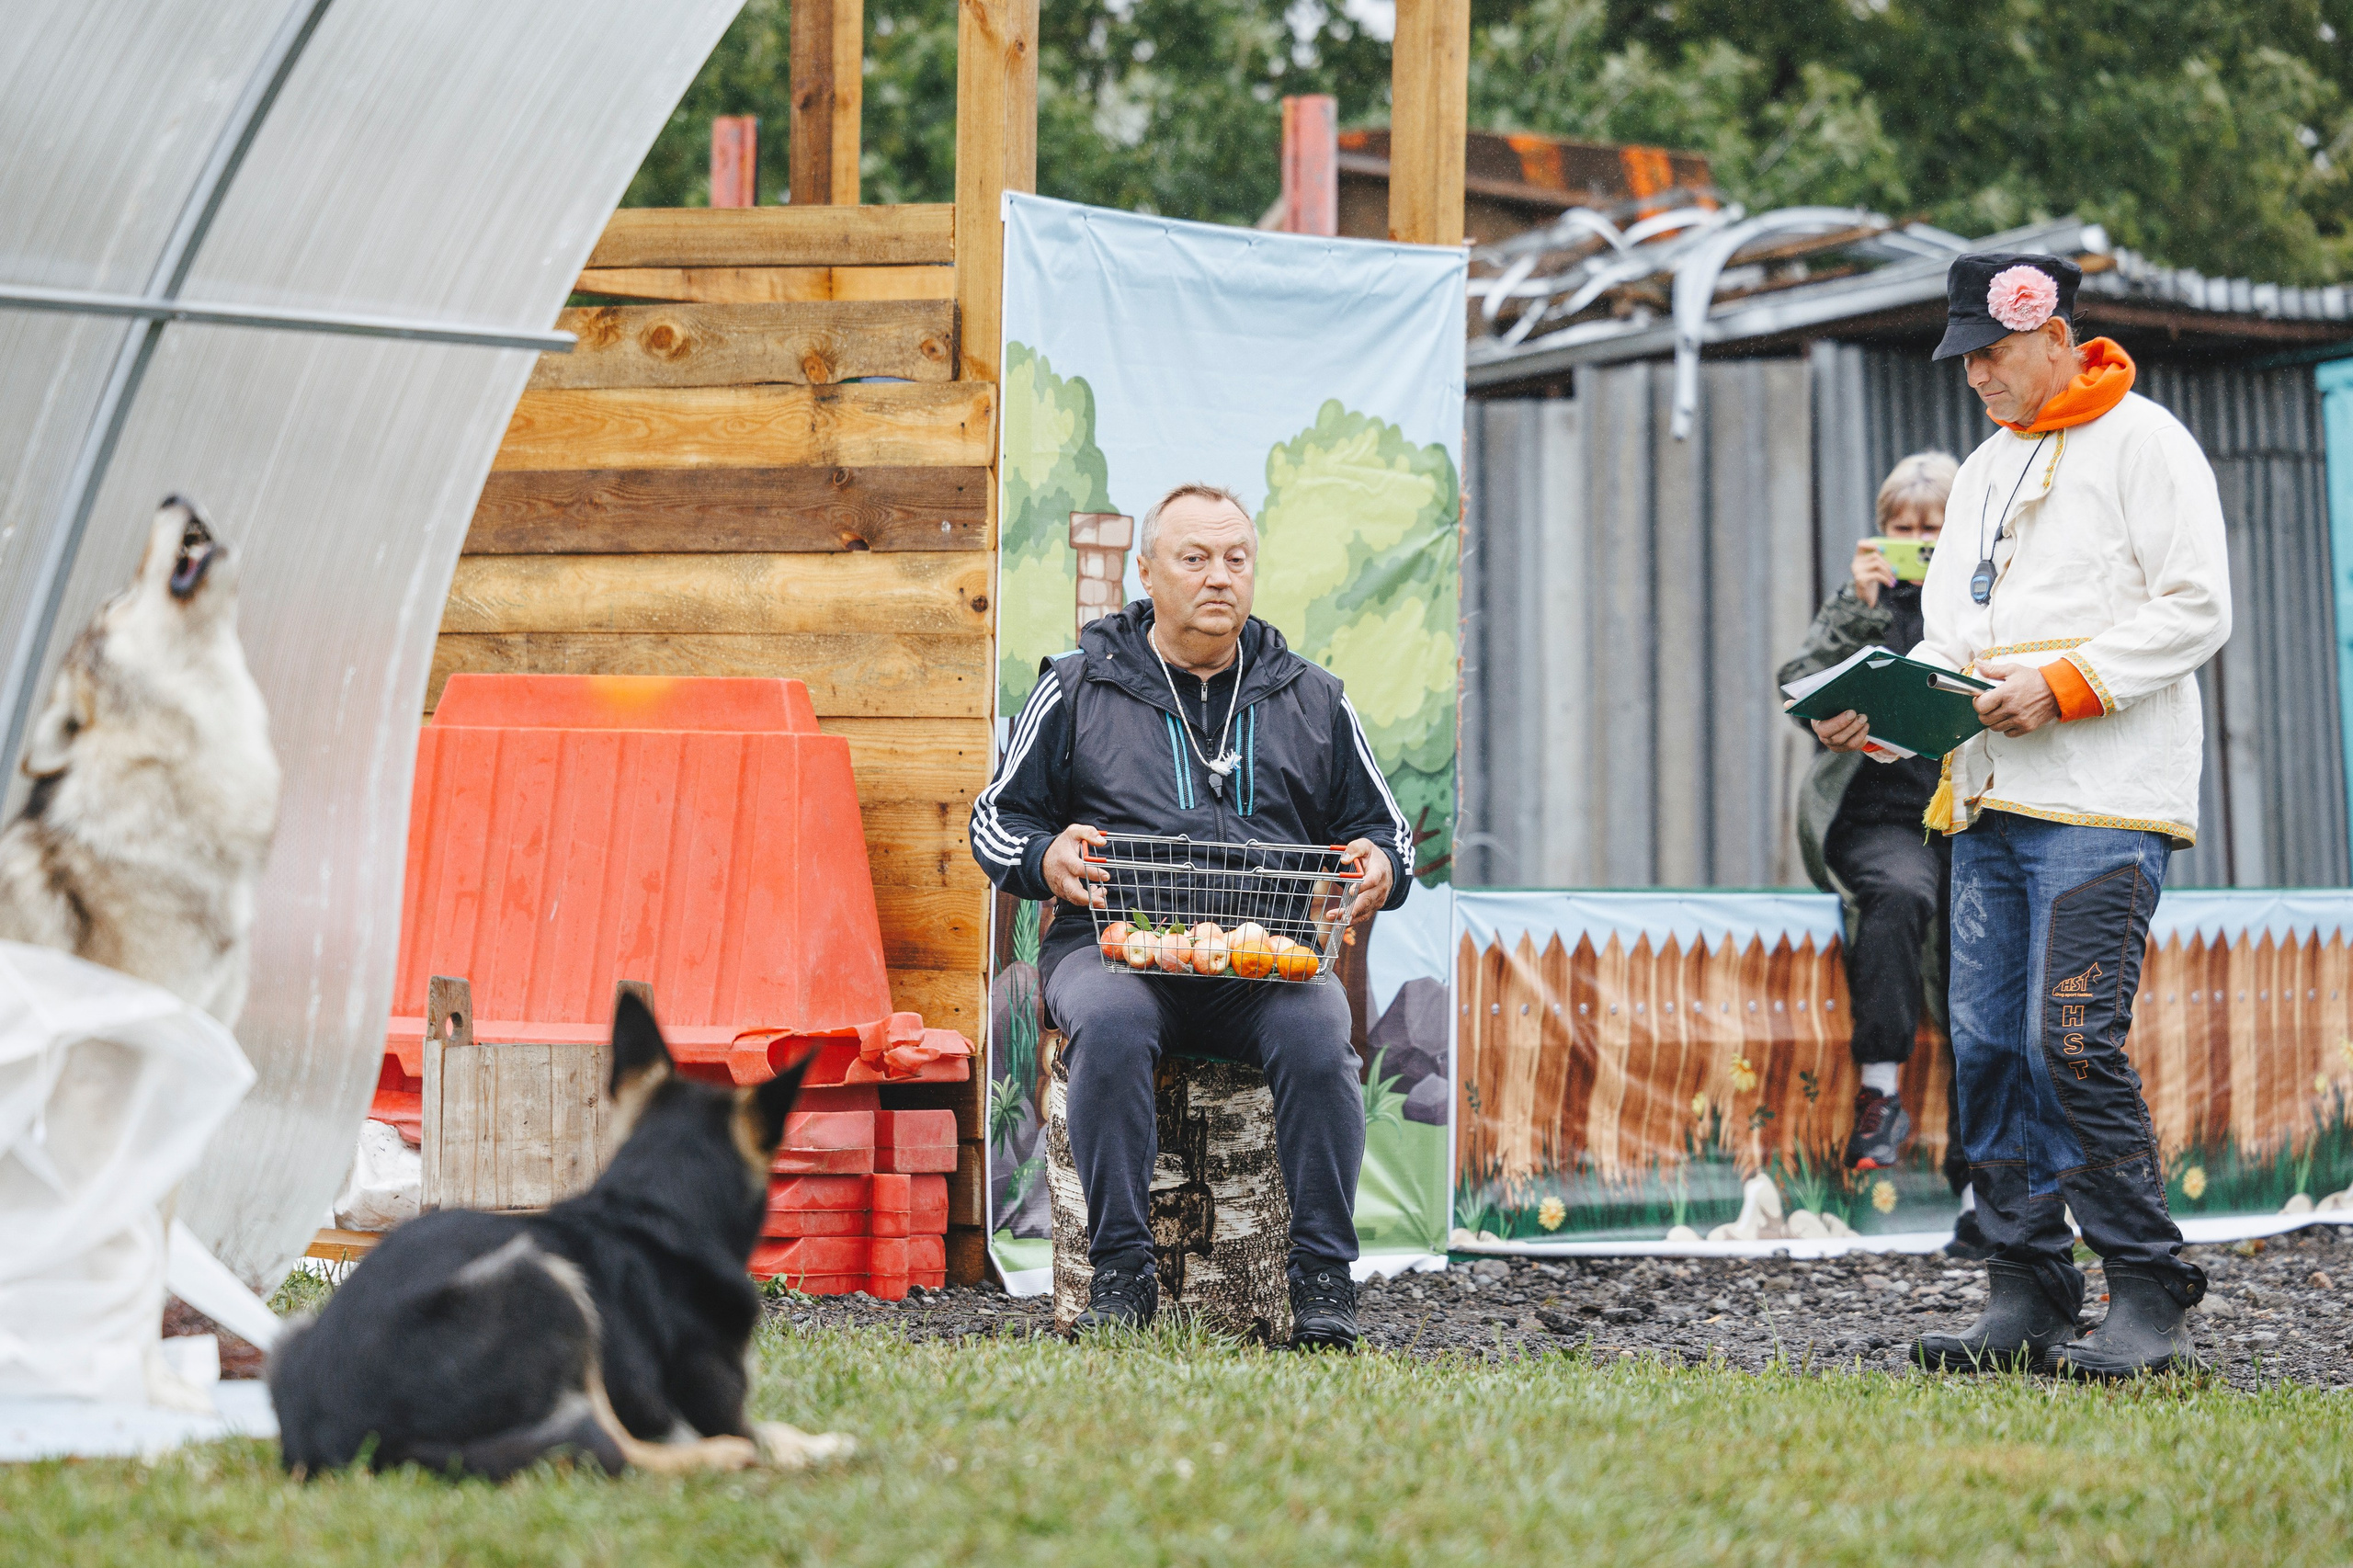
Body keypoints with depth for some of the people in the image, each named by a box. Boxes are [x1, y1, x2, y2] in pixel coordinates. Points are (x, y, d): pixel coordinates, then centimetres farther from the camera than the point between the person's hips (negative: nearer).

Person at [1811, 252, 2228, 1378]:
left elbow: (2197, 610, -9)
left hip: (2102, 803, -8)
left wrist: (2065, 686, -17)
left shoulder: (2142, 441, -2)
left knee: (2073, 1041, -15)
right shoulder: (1983, 471, 22)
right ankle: (2025, 1300, 9)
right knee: (1990, 1044, 4)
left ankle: (2149, 1303, -7)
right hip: (1990, 800, 8)